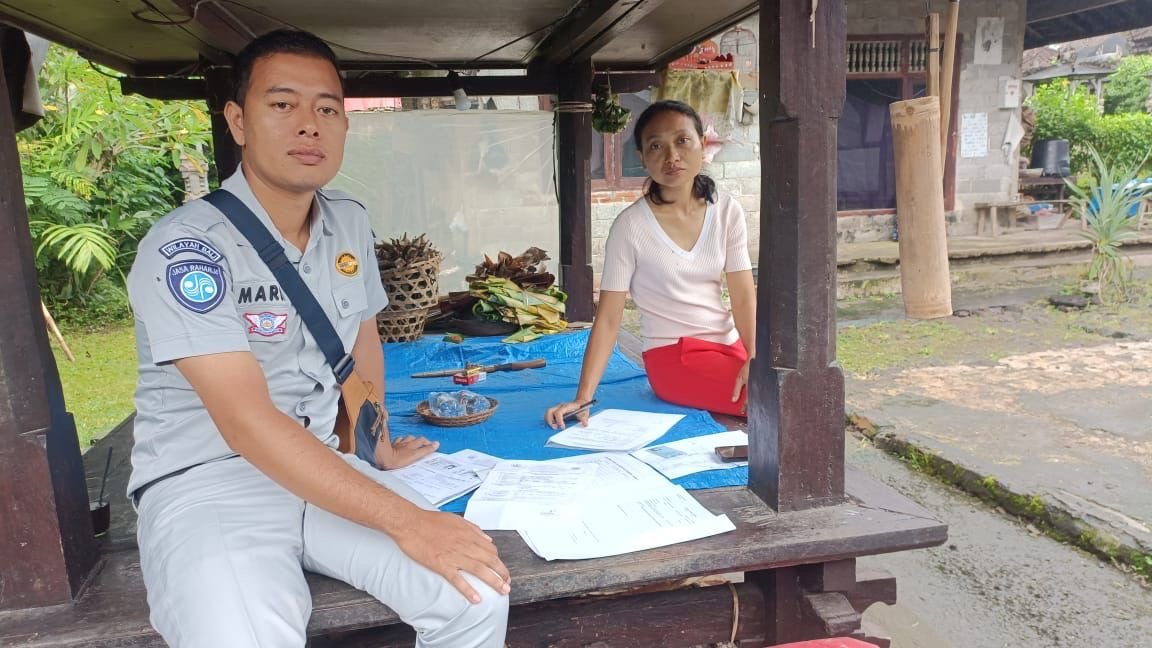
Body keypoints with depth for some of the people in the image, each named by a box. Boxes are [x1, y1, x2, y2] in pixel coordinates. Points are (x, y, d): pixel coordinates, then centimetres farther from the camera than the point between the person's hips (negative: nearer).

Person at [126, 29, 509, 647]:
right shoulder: (184, 247, -17)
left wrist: (376, 445, 24)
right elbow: (248, 423, -25)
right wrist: (404, 520, -30)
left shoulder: (350, 224, 4)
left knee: (479, 594, -14)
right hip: (204, 481, -5)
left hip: (321, 466, 5)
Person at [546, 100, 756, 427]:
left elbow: (744, 295, -2)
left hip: (730, 343, 5)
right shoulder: (630, 226, -11)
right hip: (674, 355, -5)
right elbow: (608, 318, -12)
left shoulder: (726, 210, 2)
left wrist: (754, 358, -18)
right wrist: (582, 399, -19)